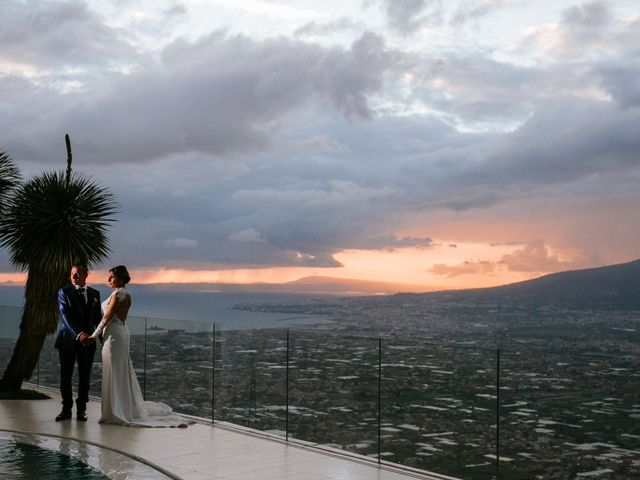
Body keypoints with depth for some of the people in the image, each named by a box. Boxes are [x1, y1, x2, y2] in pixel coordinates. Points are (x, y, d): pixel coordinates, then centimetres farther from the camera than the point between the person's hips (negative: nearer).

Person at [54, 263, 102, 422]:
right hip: (68, 340, -2)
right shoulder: (64, 292, -2)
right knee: (65, 376, 3)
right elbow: (65, 315, -14)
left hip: (87, 341, 2)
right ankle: (66, 409, 14)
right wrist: (78, 334, -26)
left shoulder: (95, 294, 9)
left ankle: (81, 409, 14)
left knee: (85, 376, 4)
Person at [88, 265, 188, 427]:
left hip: (113, 334, -9)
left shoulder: (117, 294, -15)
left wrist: (94, 335, -10)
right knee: (121, 372, 14)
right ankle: (127, 408, 19)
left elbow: (107, 317, -16)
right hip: (122, 331, 9)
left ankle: (115, 412, 1)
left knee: (114, 373, -4)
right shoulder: (127, 295, 12)